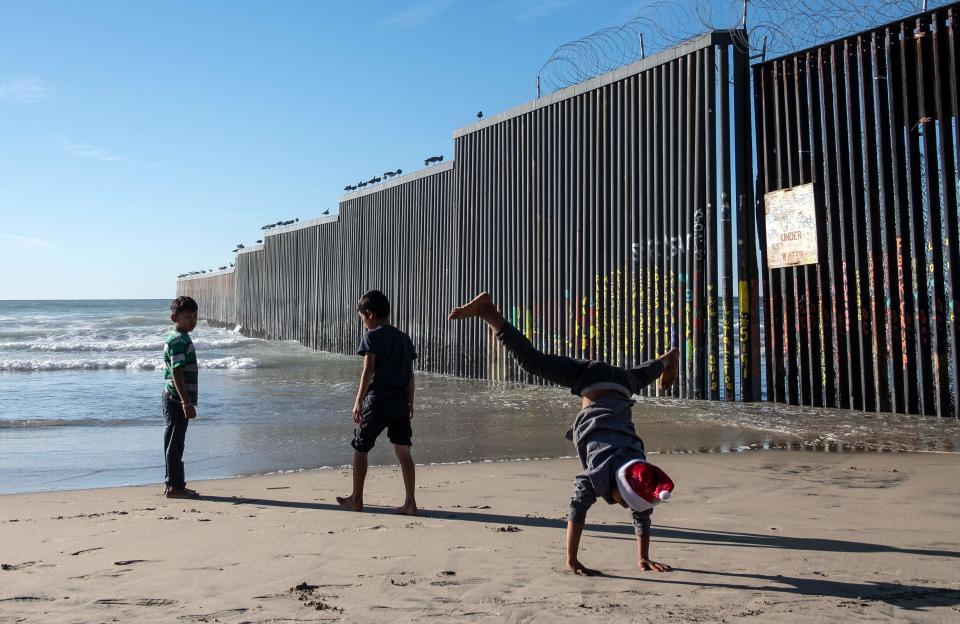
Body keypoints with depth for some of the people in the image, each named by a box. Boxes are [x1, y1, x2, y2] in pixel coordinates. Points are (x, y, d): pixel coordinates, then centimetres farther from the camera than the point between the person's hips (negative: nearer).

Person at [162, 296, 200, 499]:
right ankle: (175, 486, 1)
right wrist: (187, 402, -25)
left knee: (175, 444, 13)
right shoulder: (179, 340, -15)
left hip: (175, 400, 10)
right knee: (174, 444, -4)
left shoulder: (179, 338, 16)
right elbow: (177, 373, -22)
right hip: (177, 400, -10)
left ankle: (175, 485, 21)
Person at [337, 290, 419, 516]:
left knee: (360, 448, 11)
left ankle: (356, 499, 22)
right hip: (400, 402, 6)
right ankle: (410, 503, 1)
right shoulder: (404, 338, 13)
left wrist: (358, 400, -13)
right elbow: (410, 374, 14)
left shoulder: (372, 336, -6)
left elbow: (369, 370, -15)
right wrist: (410, 403, 20)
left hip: (377, 400, -6)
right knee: (403, 451, 5)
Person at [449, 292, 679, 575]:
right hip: (593, 383, -4)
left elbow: (642, 517, -5)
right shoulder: (599, 475, -30)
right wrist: (571, 561, -27)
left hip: (619, 386, 4)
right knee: (533, 362, -1)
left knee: (637, 377, 36)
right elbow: (577, 511, -29)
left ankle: (668, 359, 70)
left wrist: (643, 558, -3)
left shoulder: (641, 475, -18)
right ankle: (486, 310, -1)